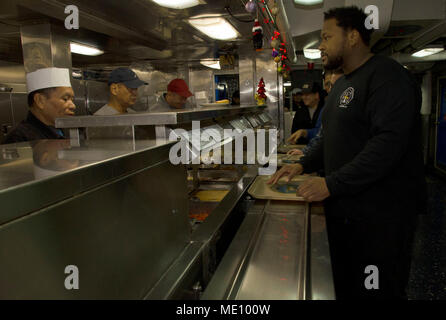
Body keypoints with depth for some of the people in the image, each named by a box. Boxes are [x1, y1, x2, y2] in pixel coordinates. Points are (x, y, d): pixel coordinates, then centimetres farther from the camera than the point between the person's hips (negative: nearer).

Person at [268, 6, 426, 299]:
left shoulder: (388, 77, -15)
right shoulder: (343, 84, 16)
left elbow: (388, 145, -26)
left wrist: (331, 184, -25)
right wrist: (304, 165, 8)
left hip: (380, 215, -9)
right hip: (343, 208, 9)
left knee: (377, 291, 7)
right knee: (343, 288, 20)